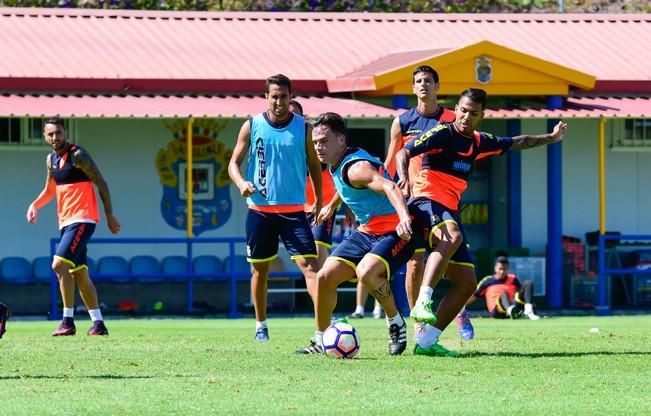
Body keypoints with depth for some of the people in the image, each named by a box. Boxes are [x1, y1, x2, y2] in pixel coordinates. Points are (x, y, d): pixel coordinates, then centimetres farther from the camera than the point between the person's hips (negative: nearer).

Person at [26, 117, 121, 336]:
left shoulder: (78, 155, -11)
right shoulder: (51, 159, 13)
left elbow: (101, 183, -9)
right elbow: (50, 190, 24)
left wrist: (109, 215, -9)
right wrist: (35, 205, 5)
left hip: (82, 219, -9)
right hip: (66, 221, 9)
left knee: (59, 264, -19)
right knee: (79, 273, 9)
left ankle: (68, 321, -17)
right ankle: (98, 323, 14)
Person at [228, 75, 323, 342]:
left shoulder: (303, 128, 2)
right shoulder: (252, 126, 2)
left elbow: (314, 165, 12)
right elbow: (234, 163, 5)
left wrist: (319, 201, 5)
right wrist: (241, 183, -16)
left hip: (293, 210, -1)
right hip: (259, 209, 1)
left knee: (309, 264, -14)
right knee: (260, 269, 10)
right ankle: (261, 325, 25)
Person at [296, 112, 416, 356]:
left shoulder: (355, 168, -24)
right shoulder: (336, 165, 6)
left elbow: (389, 187, -41)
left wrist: (404, 218, -59)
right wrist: (332, 205, 48)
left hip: (395, 231, -9)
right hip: (366, 232, 9)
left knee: (366, 272, -35)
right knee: (325, 276, -1)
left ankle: (396, 324, -10)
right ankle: (320, 341, 14)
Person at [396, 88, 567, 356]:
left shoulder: (479, 142, 16)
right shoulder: (442, 134, -6)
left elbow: (517, 143, 33)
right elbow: (403, 153, -15)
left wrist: (551, 138, 42)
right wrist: (404, 177, -35)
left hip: (450, 212, 8)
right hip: (427, 202, -8)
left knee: (466, 283, 1)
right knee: (452, 236, -41)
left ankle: (426, 341, 3)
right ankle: (423, 302, -49)